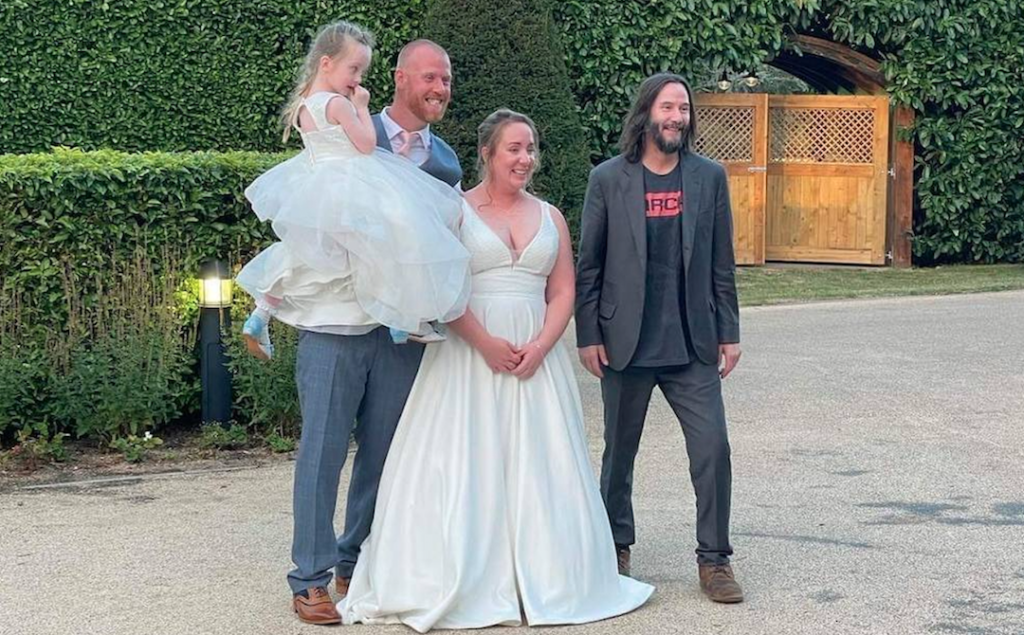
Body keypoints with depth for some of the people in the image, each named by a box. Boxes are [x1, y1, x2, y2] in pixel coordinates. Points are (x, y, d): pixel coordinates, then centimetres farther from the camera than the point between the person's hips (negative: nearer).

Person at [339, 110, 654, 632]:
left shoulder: (550, 217, 13)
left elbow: (563, 293, 9)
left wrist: (539, 347, -8)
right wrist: (485, 343, -15)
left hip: (536, 357, 4)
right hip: (468, 353, -3)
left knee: (536, 467, 2)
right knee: (467, 467, -4)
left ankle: (539, 580, 9)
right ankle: (465, 586, 1)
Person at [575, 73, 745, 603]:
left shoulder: (709, 177, 4)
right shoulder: (608, 179, -1)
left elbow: (721, 263, 6)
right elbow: (589, 265, 1)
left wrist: (729, 333, 4)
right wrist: (587, 336, -4)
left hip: (693, 345, 1)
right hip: (626, 345, -1)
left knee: (713, 448, -5)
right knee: (619, 451, 10)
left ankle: (714, 560, 6)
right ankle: (616, 549, 27)